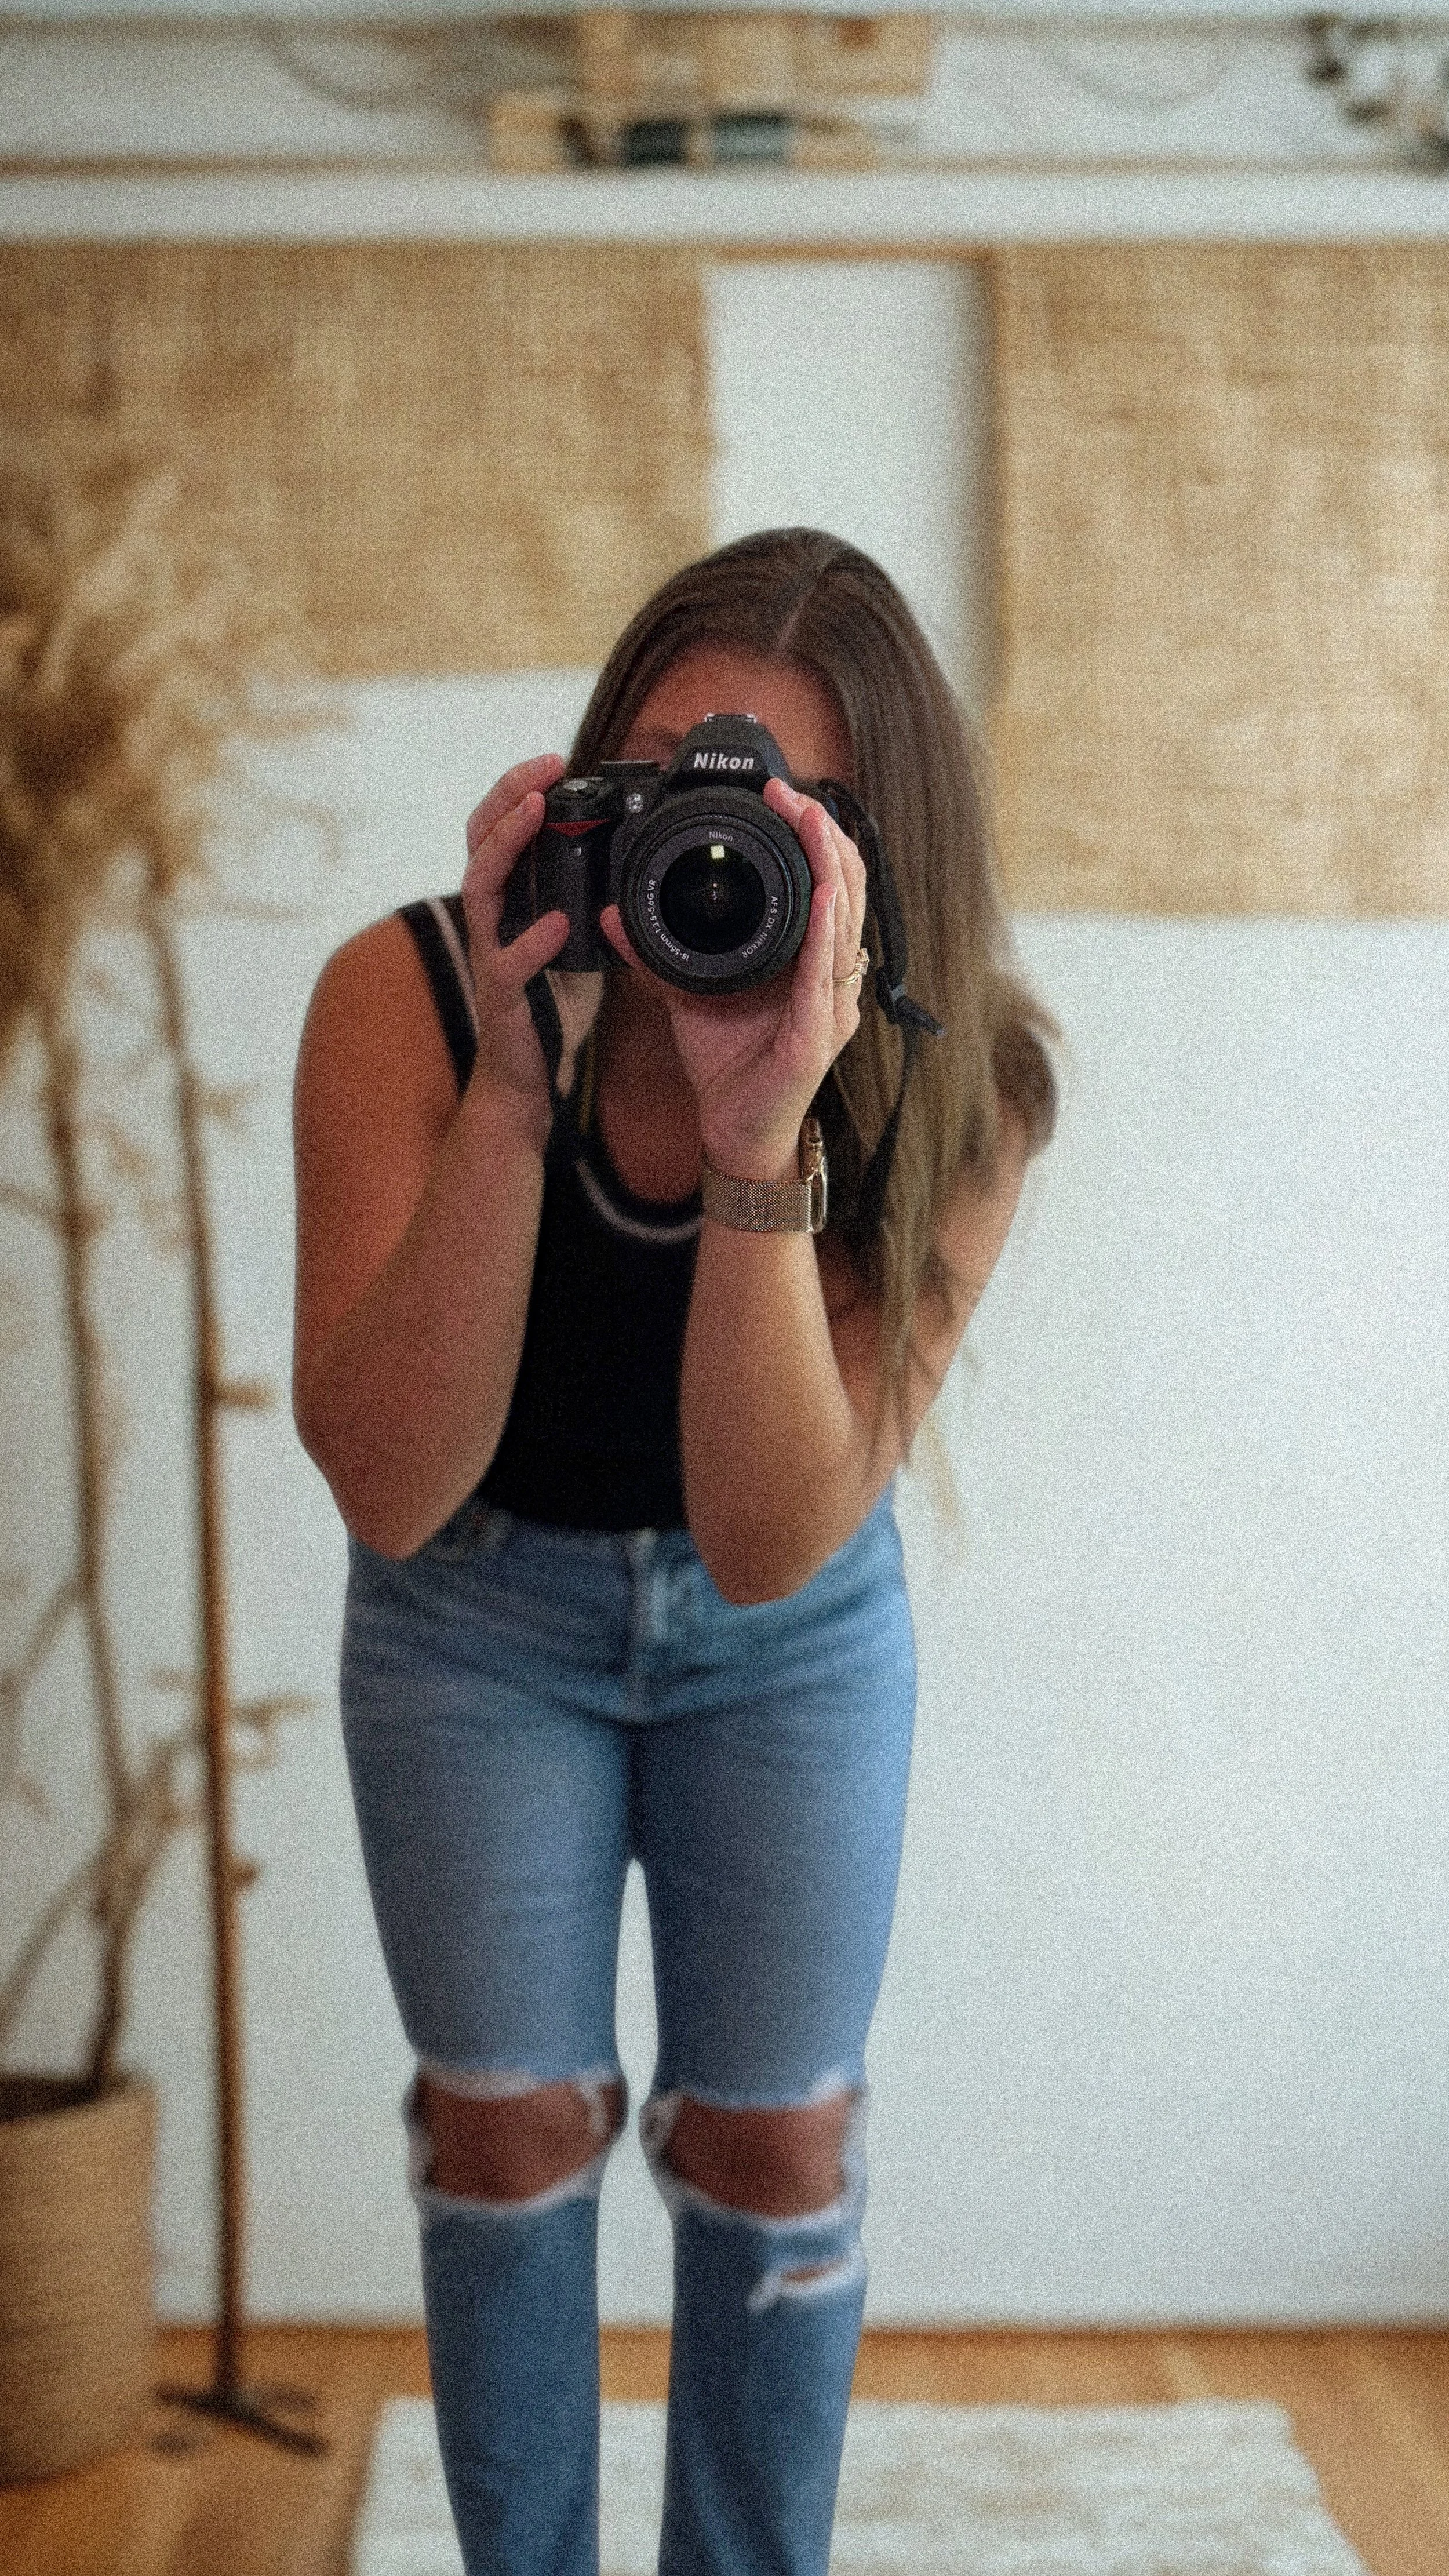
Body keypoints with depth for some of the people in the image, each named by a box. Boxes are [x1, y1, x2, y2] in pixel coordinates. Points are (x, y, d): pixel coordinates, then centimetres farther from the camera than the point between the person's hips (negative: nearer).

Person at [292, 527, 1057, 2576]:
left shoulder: (958, 1089, -27)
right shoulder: (407, 1001, -28)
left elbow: (772, 1541, -34)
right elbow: (390, 1488, -34)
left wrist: (760, 1144, -48)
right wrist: (515, 1089, -45)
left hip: (793, 1634, 1)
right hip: (478, 1613, 0)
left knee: (777, 2143, 3)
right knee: (513, 2121, 3)